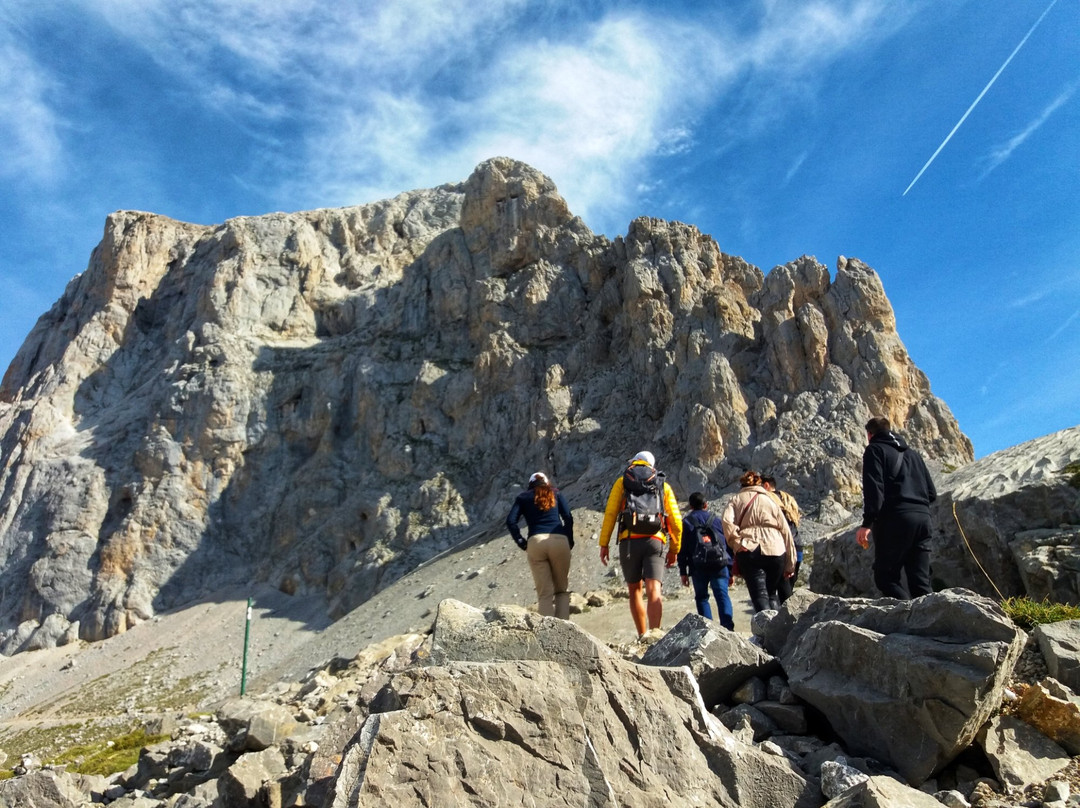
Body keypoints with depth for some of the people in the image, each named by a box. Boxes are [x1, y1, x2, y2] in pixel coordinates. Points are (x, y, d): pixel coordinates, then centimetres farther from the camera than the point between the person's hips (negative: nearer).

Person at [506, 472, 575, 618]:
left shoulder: (524, 497, 19)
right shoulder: (556, 493, 20)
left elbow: (511, 521, 6)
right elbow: (568, 518, 7)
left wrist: (522, 543, 9)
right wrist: (570, 541, 12)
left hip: (536, 542, 0)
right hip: (559, 540, 0)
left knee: (545, 593, 3)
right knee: (562, 590, 11)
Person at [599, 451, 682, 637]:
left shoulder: (622, 482, 15)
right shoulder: (664, 486, 18)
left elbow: (610, 513, 2)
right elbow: (676, 521, 12)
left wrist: (603, 544, 2)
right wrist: (674, 549, 22)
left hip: (629, 541, 0)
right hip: (655, 541, 0)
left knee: (634, 590, 15)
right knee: (654, 591, -8)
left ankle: (642, 637, 18)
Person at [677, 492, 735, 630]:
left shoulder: (686, 522, 11)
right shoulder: (717, 520, 16)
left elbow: (682, 549, 6)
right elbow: (729, 544, 15)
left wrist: (683, 572, 8)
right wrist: (731, 570, 19)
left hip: (698, 567, -1)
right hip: (720, 566, 1)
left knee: (701, 597, 12)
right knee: (722, 595, -2)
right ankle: (728, 627, -19)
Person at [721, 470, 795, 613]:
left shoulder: (735, 500, 15)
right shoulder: (771, 500, 21)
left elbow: (727, 521, -7)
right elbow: (786, 531, 18)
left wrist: (737, 544, -1)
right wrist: (790, 564, 20)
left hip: (749, 552, -2)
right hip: (776, 552, 2)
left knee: (760, 595, -7)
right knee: (770, 593, 18)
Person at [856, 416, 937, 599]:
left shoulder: (875, 449, 4)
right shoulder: (913, 453, 26)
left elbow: (873, 488, -11)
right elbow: (932, 493, 21)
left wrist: (867, 524, -17)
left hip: (896, 518, -7)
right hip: (923, 517, 7)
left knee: (885, 577, -5)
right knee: (921, 581, 7)